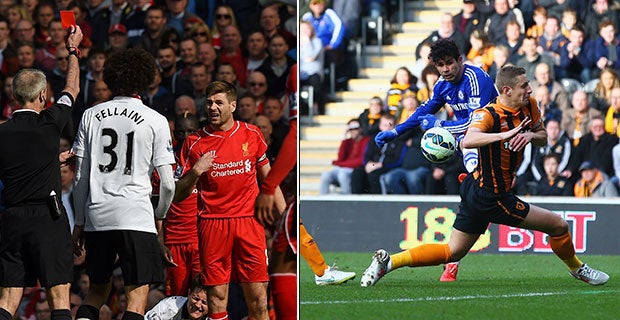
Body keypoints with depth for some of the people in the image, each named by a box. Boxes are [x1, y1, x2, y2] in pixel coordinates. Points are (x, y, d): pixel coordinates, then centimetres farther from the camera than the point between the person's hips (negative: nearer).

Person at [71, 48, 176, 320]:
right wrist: (160, 214, 18)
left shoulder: (91, 116, 9)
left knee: (97, 291, 17)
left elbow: (80, 178, 9)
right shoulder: (155, 121, 0)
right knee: (137, 296, -3)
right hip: (136, 216, -4)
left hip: (96, 216, 4)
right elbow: (168, 183, -2)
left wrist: (79, 223, 17)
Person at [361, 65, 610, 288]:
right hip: (491, 197, -9)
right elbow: (467, 141, -40)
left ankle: (388, 261, 14)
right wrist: (505, 135, -53)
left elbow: (543, 138, 14)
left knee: (452, 252, 15)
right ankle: (577, 268, 28)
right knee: (559, 226, 0)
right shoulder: (488, 114, -22)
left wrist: (531, 135, -10)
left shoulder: (529, 106, 3)